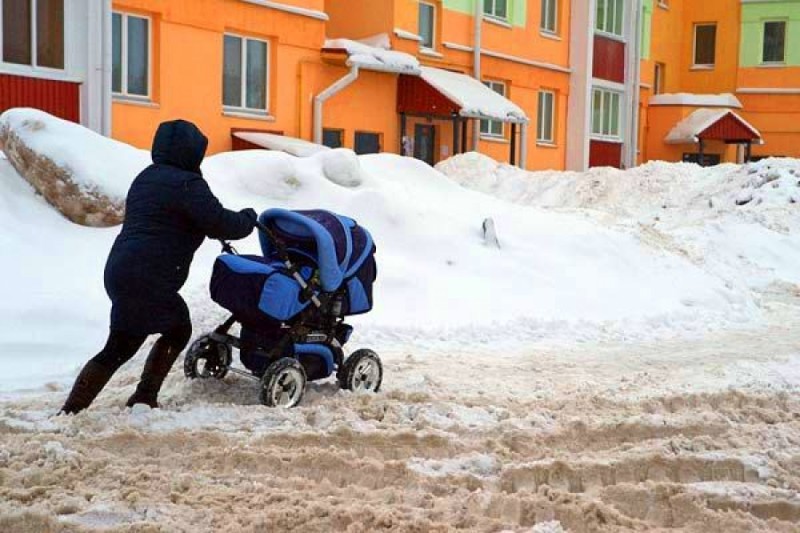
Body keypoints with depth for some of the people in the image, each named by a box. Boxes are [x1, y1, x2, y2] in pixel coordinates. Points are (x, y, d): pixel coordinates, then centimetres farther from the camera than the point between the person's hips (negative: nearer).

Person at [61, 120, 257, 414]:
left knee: (178, 330, 20)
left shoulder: (147, 177, 19)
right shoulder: (186, 184, -10)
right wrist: (249, 219, 6)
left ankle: (144, 399, 23)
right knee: (119, 350, -2)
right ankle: (70, 413, -2)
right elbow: (220, 223, -14)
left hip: (123, 271, 10)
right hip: (144, 282, -10)